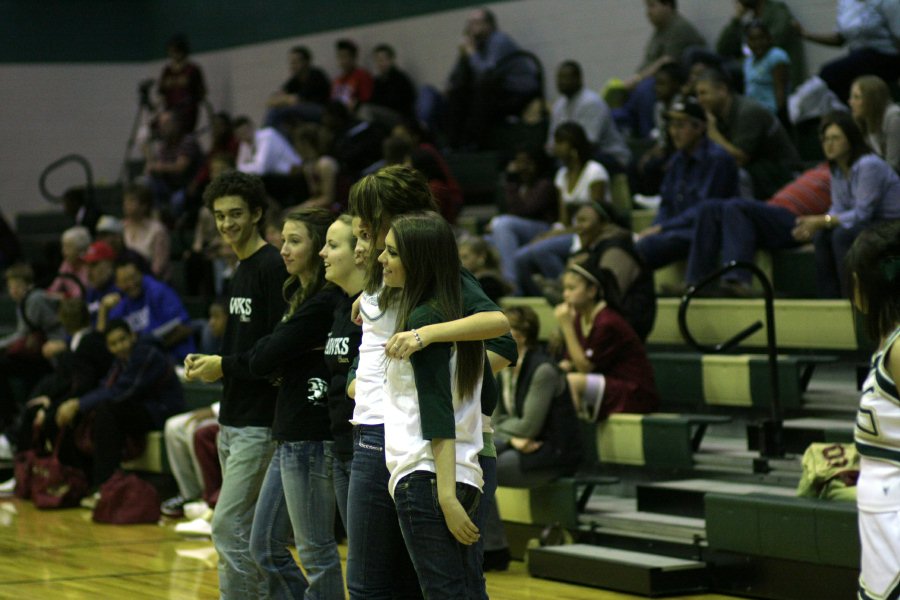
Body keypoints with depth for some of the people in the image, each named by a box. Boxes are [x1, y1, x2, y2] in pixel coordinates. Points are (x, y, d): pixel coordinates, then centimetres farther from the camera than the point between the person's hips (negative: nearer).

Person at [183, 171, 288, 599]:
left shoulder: (272, 268, -13)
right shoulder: (240, 271, 16)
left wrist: (226, 366, -15)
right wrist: (207, 363, 7)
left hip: (259, 422, -9)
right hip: (233, 419, 9)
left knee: (228, 527, -10)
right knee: (247, 531, 11)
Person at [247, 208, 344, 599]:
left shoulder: (323, 303, -16)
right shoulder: (300, 295, 15)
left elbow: (261, 361, -15)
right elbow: (263, 363, 13)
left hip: (311, 440, -10)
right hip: (289, 437, 10)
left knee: (316, 552, -2)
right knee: (264, 546, 14)